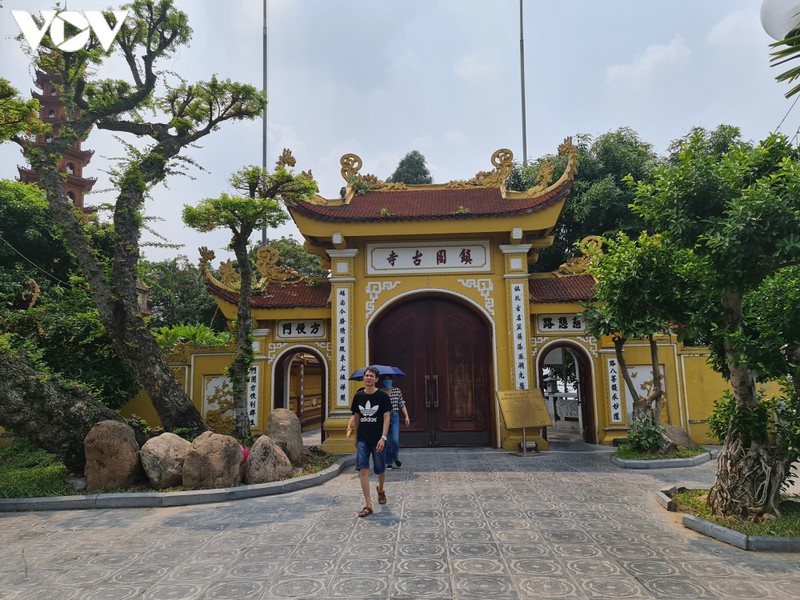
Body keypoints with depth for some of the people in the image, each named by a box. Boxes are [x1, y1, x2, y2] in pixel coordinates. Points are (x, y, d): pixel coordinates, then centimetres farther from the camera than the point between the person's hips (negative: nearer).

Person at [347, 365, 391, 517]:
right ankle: (368, 505, -4)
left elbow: (386, 417, -9)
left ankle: (380, 490, 44)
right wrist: (355, 436, 14)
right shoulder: (358, 396, 4)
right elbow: (356, 416, 13)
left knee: (379, 469, 11)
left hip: (377, 439, -2)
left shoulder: (382, 396, -7)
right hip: (362, 439, 2)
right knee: (363, 469, -9)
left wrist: (383, 438, -16)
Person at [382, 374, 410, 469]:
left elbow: (402, 404, 9)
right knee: (386, 442, 2)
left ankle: (395, 458, 17)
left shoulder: (397, 390, 6)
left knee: (395, 440, -9)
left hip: (395, 417, 1)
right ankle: (388, 462, 16)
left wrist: (406, 416, 4)